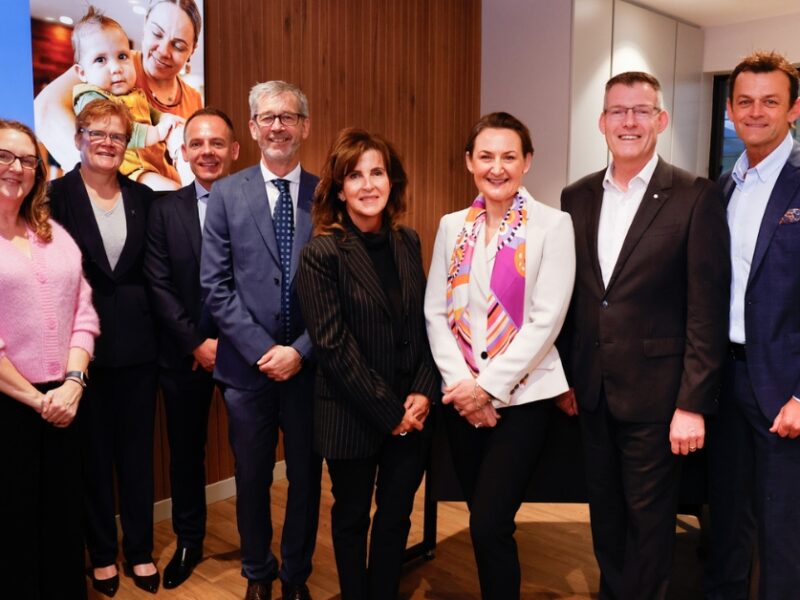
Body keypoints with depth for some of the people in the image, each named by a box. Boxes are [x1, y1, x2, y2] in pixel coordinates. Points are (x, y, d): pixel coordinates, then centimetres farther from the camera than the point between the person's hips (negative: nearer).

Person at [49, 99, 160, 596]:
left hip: (137, 344, 3)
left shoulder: (143, 198, 7)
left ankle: (140, 549, 27)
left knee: (137, 447, 12)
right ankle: (102, 552, 27)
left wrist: (158, 330, 2)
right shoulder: (58, 196, -4)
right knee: (93, 451, 10)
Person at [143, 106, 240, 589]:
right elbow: (160, 286, -2)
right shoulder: (166, 209, 4)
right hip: (184, 353, 2)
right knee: (186, 452, 14)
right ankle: (189, 541, 33)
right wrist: (196, 344, -9)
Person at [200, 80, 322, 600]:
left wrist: (300, 351, -11)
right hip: (248, 363, 0)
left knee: (306, 476, 13)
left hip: (309, 363, 0)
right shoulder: (227, 193, 2)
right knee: (252, 478, 14)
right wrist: (261, 350, -10)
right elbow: (215, 284, -3)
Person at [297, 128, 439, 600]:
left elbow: (426, 324, 6)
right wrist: (387, 411, -14)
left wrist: (424, 392, -7)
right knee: (352, 516, 16)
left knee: (396, 515, 15)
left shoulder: (408, 242, 4)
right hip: (353, 415, -4)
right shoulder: (322, 254, -12)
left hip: (411, 412, 4)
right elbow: (333, 346, -16)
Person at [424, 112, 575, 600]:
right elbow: (436, 312, 3)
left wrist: (489, 386, -14)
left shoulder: (553, 225, -5)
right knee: (482, 519, 14)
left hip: (523, 394, -4)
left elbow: (546, 320, -12)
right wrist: (461, 383, -9)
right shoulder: (452, 226, 6)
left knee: (490, 525, -7)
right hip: (462, 396, 4)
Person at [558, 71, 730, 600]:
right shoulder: (577, 197, 6)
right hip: (592, 393, 5)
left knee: (649, 522, 10)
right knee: (605, 516, 19)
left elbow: (707, 310, -11)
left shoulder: (695, 197, -9)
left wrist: (694, 404, -13)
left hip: (655, 395, -4)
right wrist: (565, 376, 10)